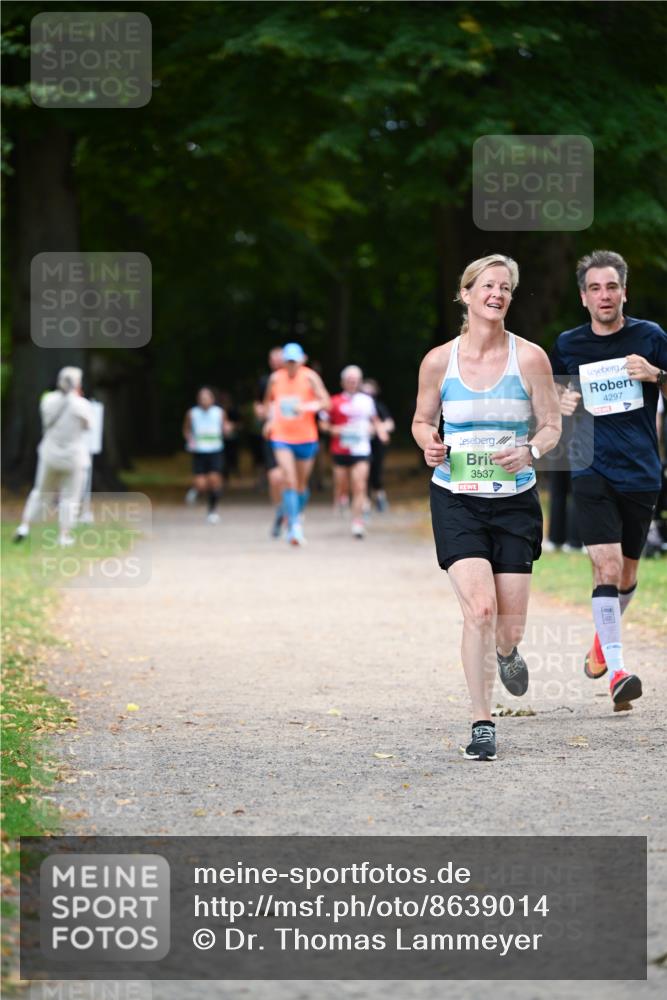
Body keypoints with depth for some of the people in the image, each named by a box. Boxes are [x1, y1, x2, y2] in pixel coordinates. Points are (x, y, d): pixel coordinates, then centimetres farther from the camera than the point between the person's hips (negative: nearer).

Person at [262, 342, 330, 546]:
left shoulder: (310, 377, -5)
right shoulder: (276, 378, 3)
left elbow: (325, 402, -13)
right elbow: (269, 401, 22)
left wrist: (306, 407, -30)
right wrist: (271, 419, 5)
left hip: (306, 437, 0)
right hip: (281, 437, 0)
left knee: (302, 483, 11)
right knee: (289, 480, -16)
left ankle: (298, 516, 36)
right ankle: (293, 526, -19)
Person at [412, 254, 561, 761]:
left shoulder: (530, 358, -3)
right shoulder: (438, 361, -2)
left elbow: (552, 426, 3)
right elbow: (422, 420, 12)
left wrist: (530, 452, -18)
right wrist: (429, 445, -11)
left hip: (514, 501, 1)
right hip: (456, 500, -1)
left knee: (509, 626, 2)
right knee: (480, 609, -18)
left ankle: (507, 654, 42)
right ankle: (482, 724, -6)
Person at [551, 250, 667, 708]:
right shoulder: (568, 344, 4)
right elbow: (554, 398, 18)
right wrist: (560, 403, -4)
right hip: (592, 471, -1)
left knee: (626, 575, 12)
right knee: (607, 566, -17)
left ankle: (604, 636, 42)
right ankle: (616, 671, -19)